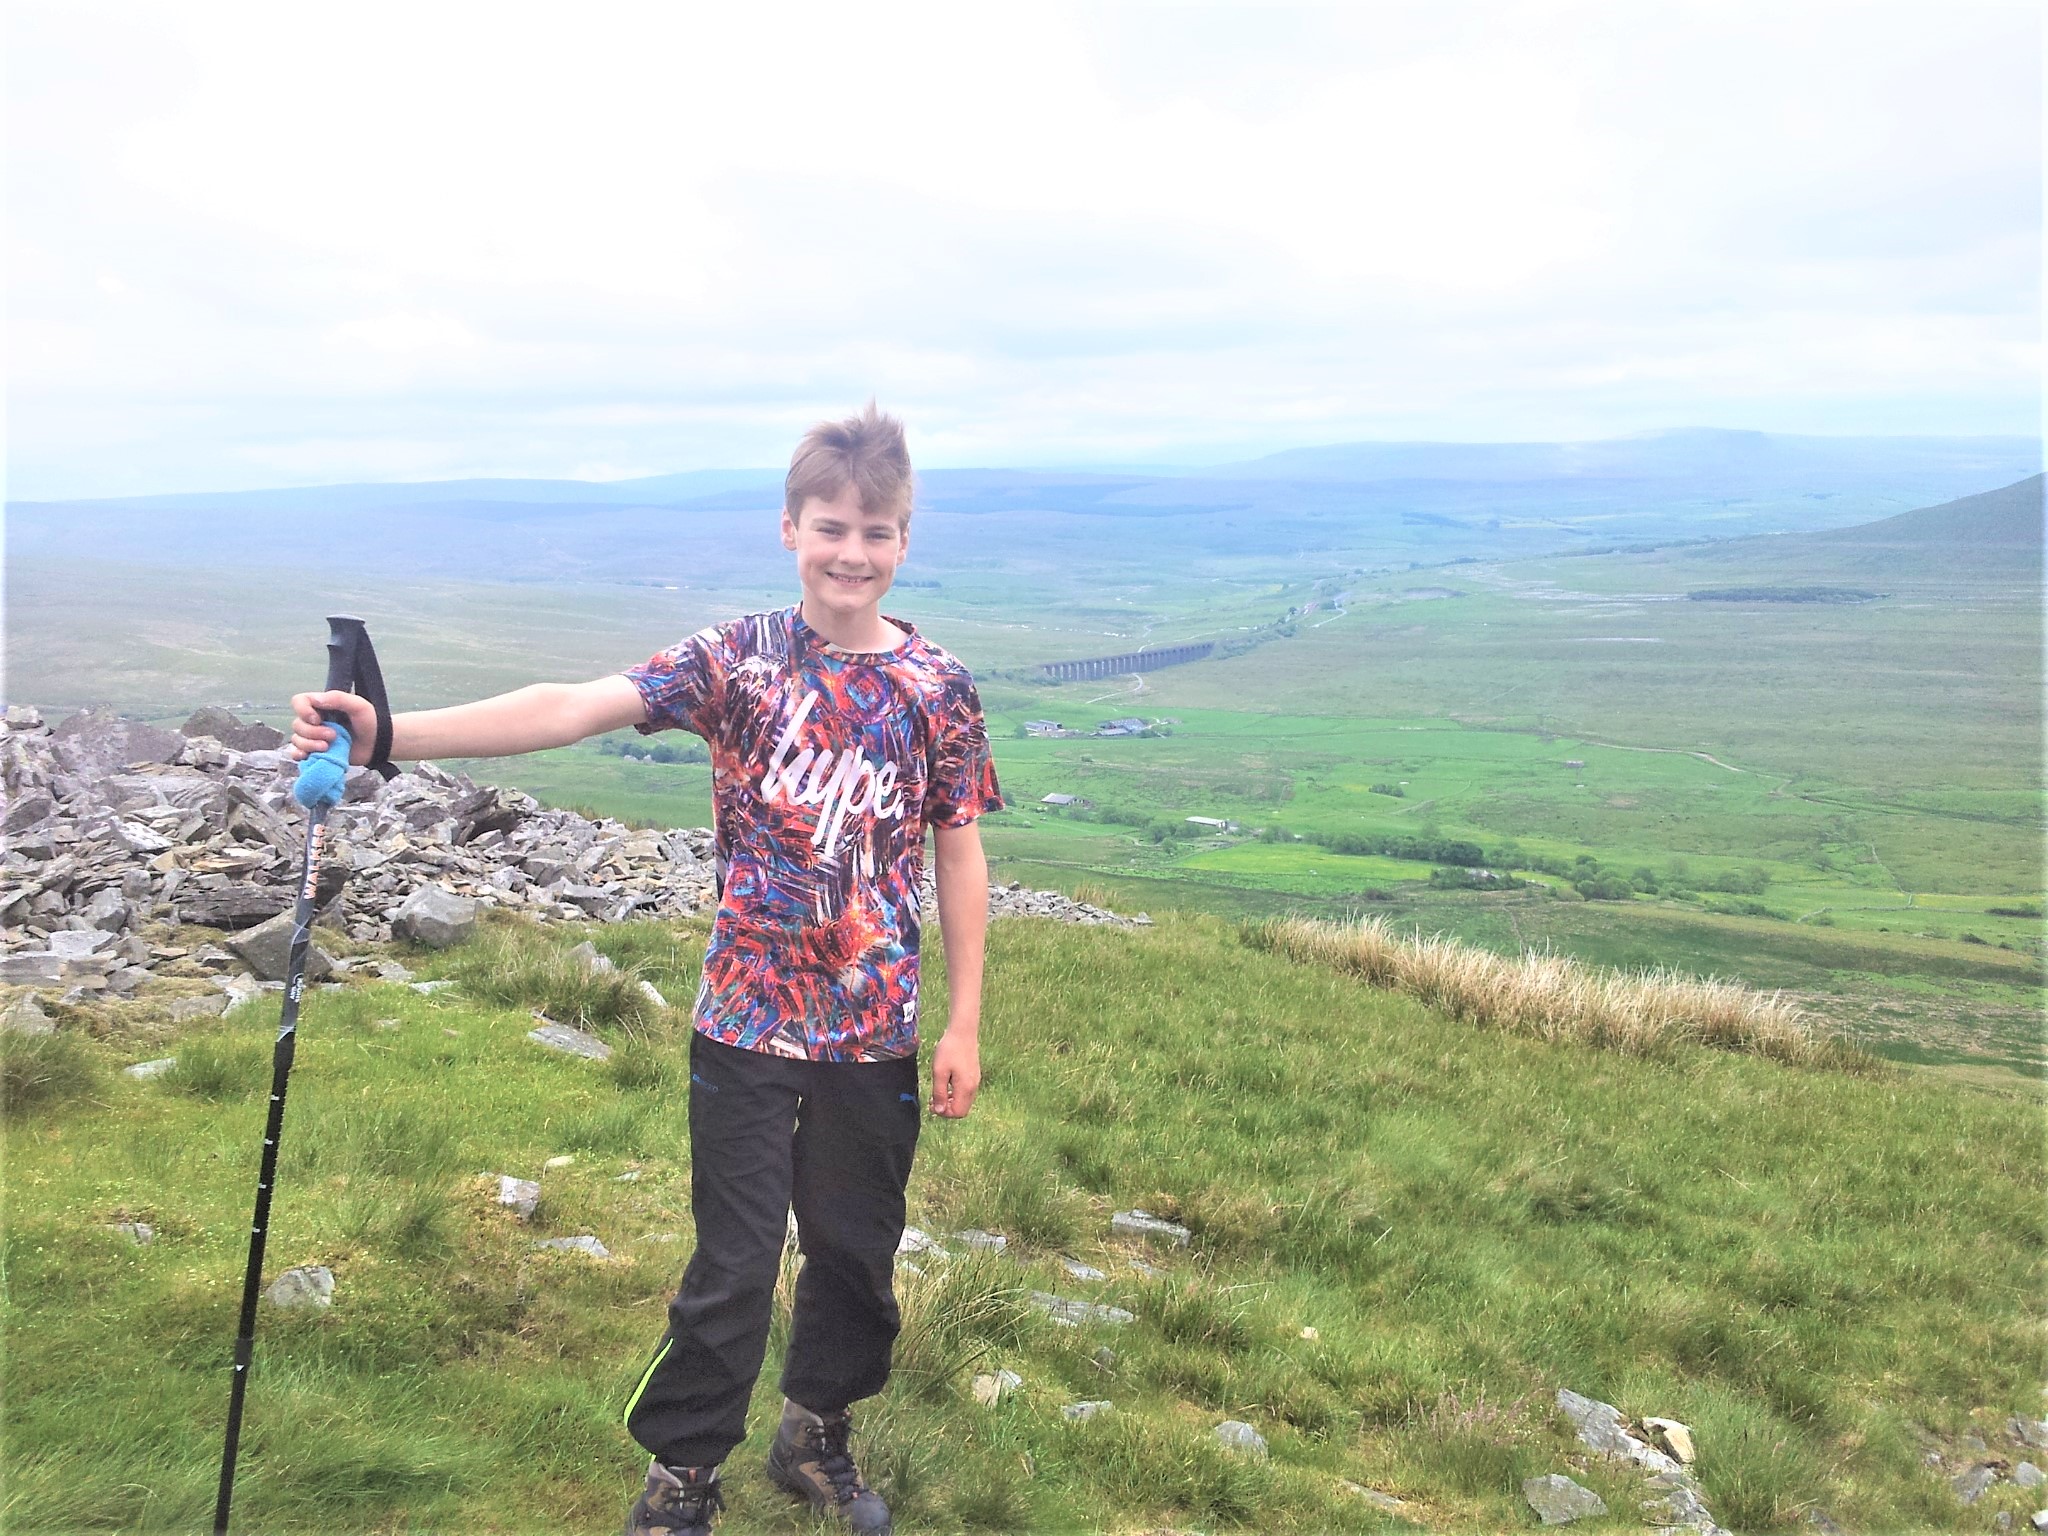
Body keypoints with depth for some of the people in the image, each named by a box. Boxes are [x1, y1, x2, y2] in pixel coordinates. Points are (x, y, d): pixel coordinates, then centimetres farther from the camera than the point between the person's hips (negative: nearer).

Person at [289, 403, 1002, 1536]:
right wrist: (386, 735, -32)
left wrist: (965, 1022, 2)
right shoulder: (738, 658, -8)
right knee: (734, 1264, 7)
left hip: (876, 1031, 2)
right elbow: (575, 707, -20)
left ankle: (818, 1433, 42)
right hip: (746, 1025, -2)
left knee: (855, 1249, 17)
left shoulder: (937, 687, -3)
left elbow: (959, 857, 2)